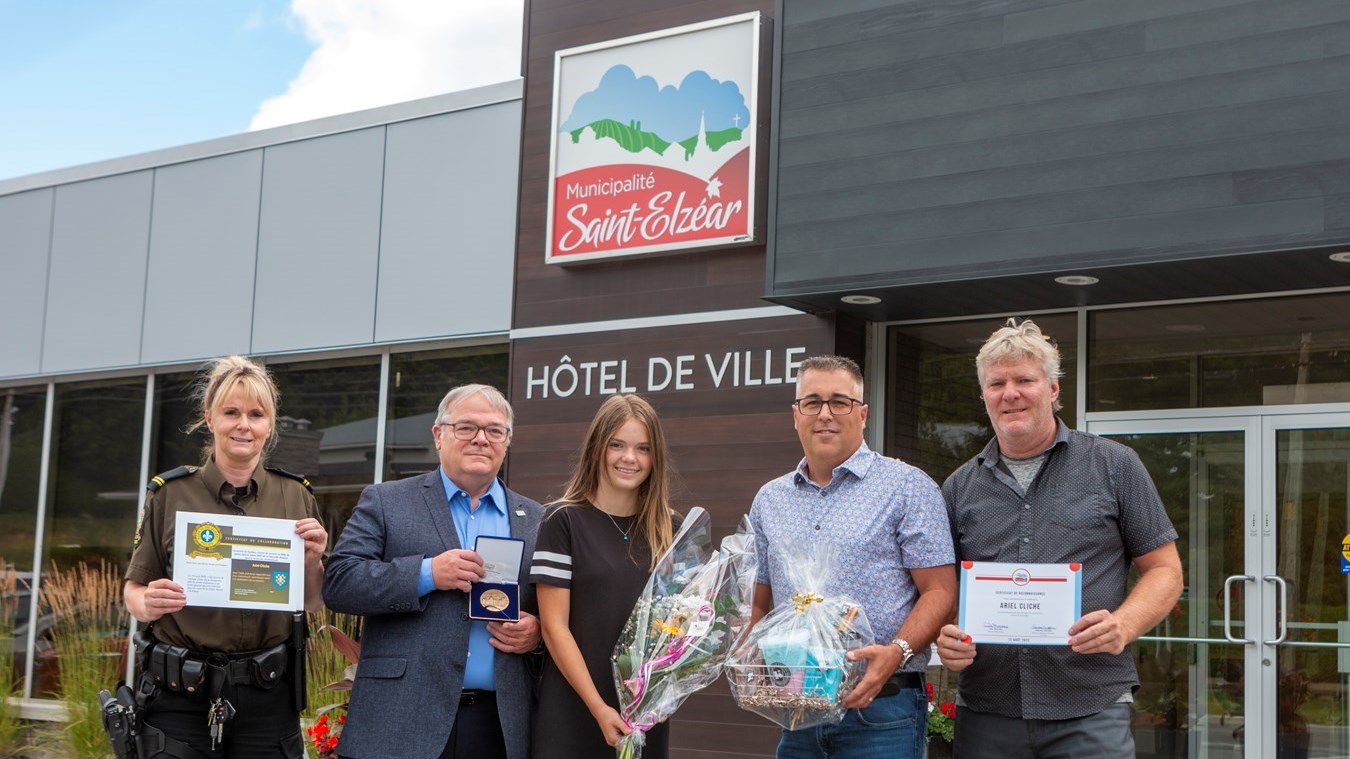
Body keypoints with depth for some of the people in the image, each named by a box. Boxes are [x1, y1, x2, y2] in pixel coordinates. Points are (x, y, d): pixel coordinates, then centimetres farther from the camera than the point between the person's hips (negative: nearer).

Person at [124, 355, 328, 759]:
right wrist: (149, 604, -17)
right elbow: (133, 590, 4)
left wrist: (313, 561, -10)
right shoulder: (169, 494, -1)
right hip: (181, 694, -1)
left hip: (267, 695, 1)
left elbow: (312, 603, 10)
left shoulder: (296, 497, 4)